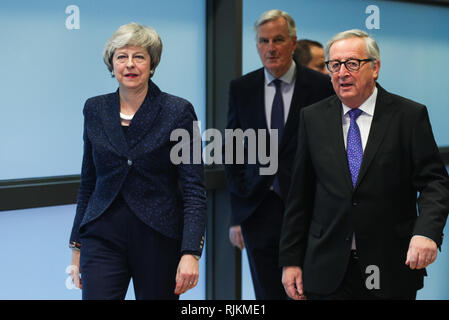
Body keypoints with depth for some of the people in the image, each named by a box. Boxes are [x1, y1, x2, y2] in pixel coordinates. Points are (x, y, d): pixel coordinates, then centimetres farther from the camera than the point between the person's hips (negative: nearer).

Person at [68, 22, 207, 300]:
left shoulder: (178, 111, -5)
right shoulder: (95, 110, 7)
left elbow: (194, 190, -8)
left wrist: (191, 252, -18)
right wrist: (77, 245, 13)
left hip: (159, 241, -2)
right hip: (104, 237, 2)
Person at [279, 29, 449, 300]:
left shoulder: (409, 115, -2)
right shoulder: (313, 118, 6)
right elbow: (300, 194, 7)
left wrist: (426, 232, -25)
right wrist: (291, 260, 4)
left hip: (391, 272, -1)